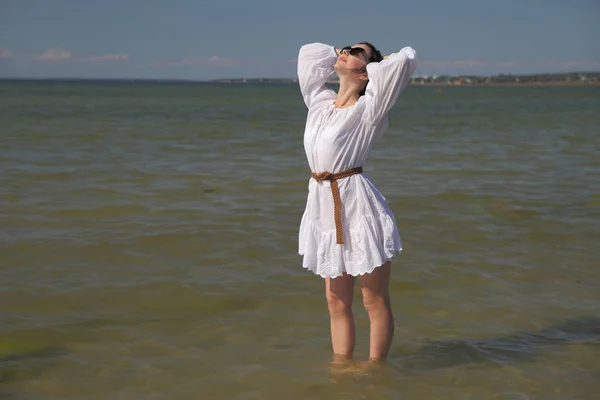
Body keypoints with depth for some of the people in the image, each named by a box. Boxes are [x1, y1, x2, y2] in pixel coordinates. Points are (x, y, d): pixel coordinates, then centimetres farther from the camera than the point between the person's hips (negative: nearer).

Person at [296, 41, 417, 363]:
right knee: (336, 301, 14)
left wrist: (378, 63, 0)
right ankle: (340, 367, 25)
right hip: (324, 210, 7)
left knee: (375, 302, 5)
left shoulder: (367, 109, -8)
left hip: (358, 209, -7)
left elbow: (405, 59, -18)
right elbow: (308, 52, 24)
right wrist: (340, 56, 17)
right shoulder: (319, 102, 10)